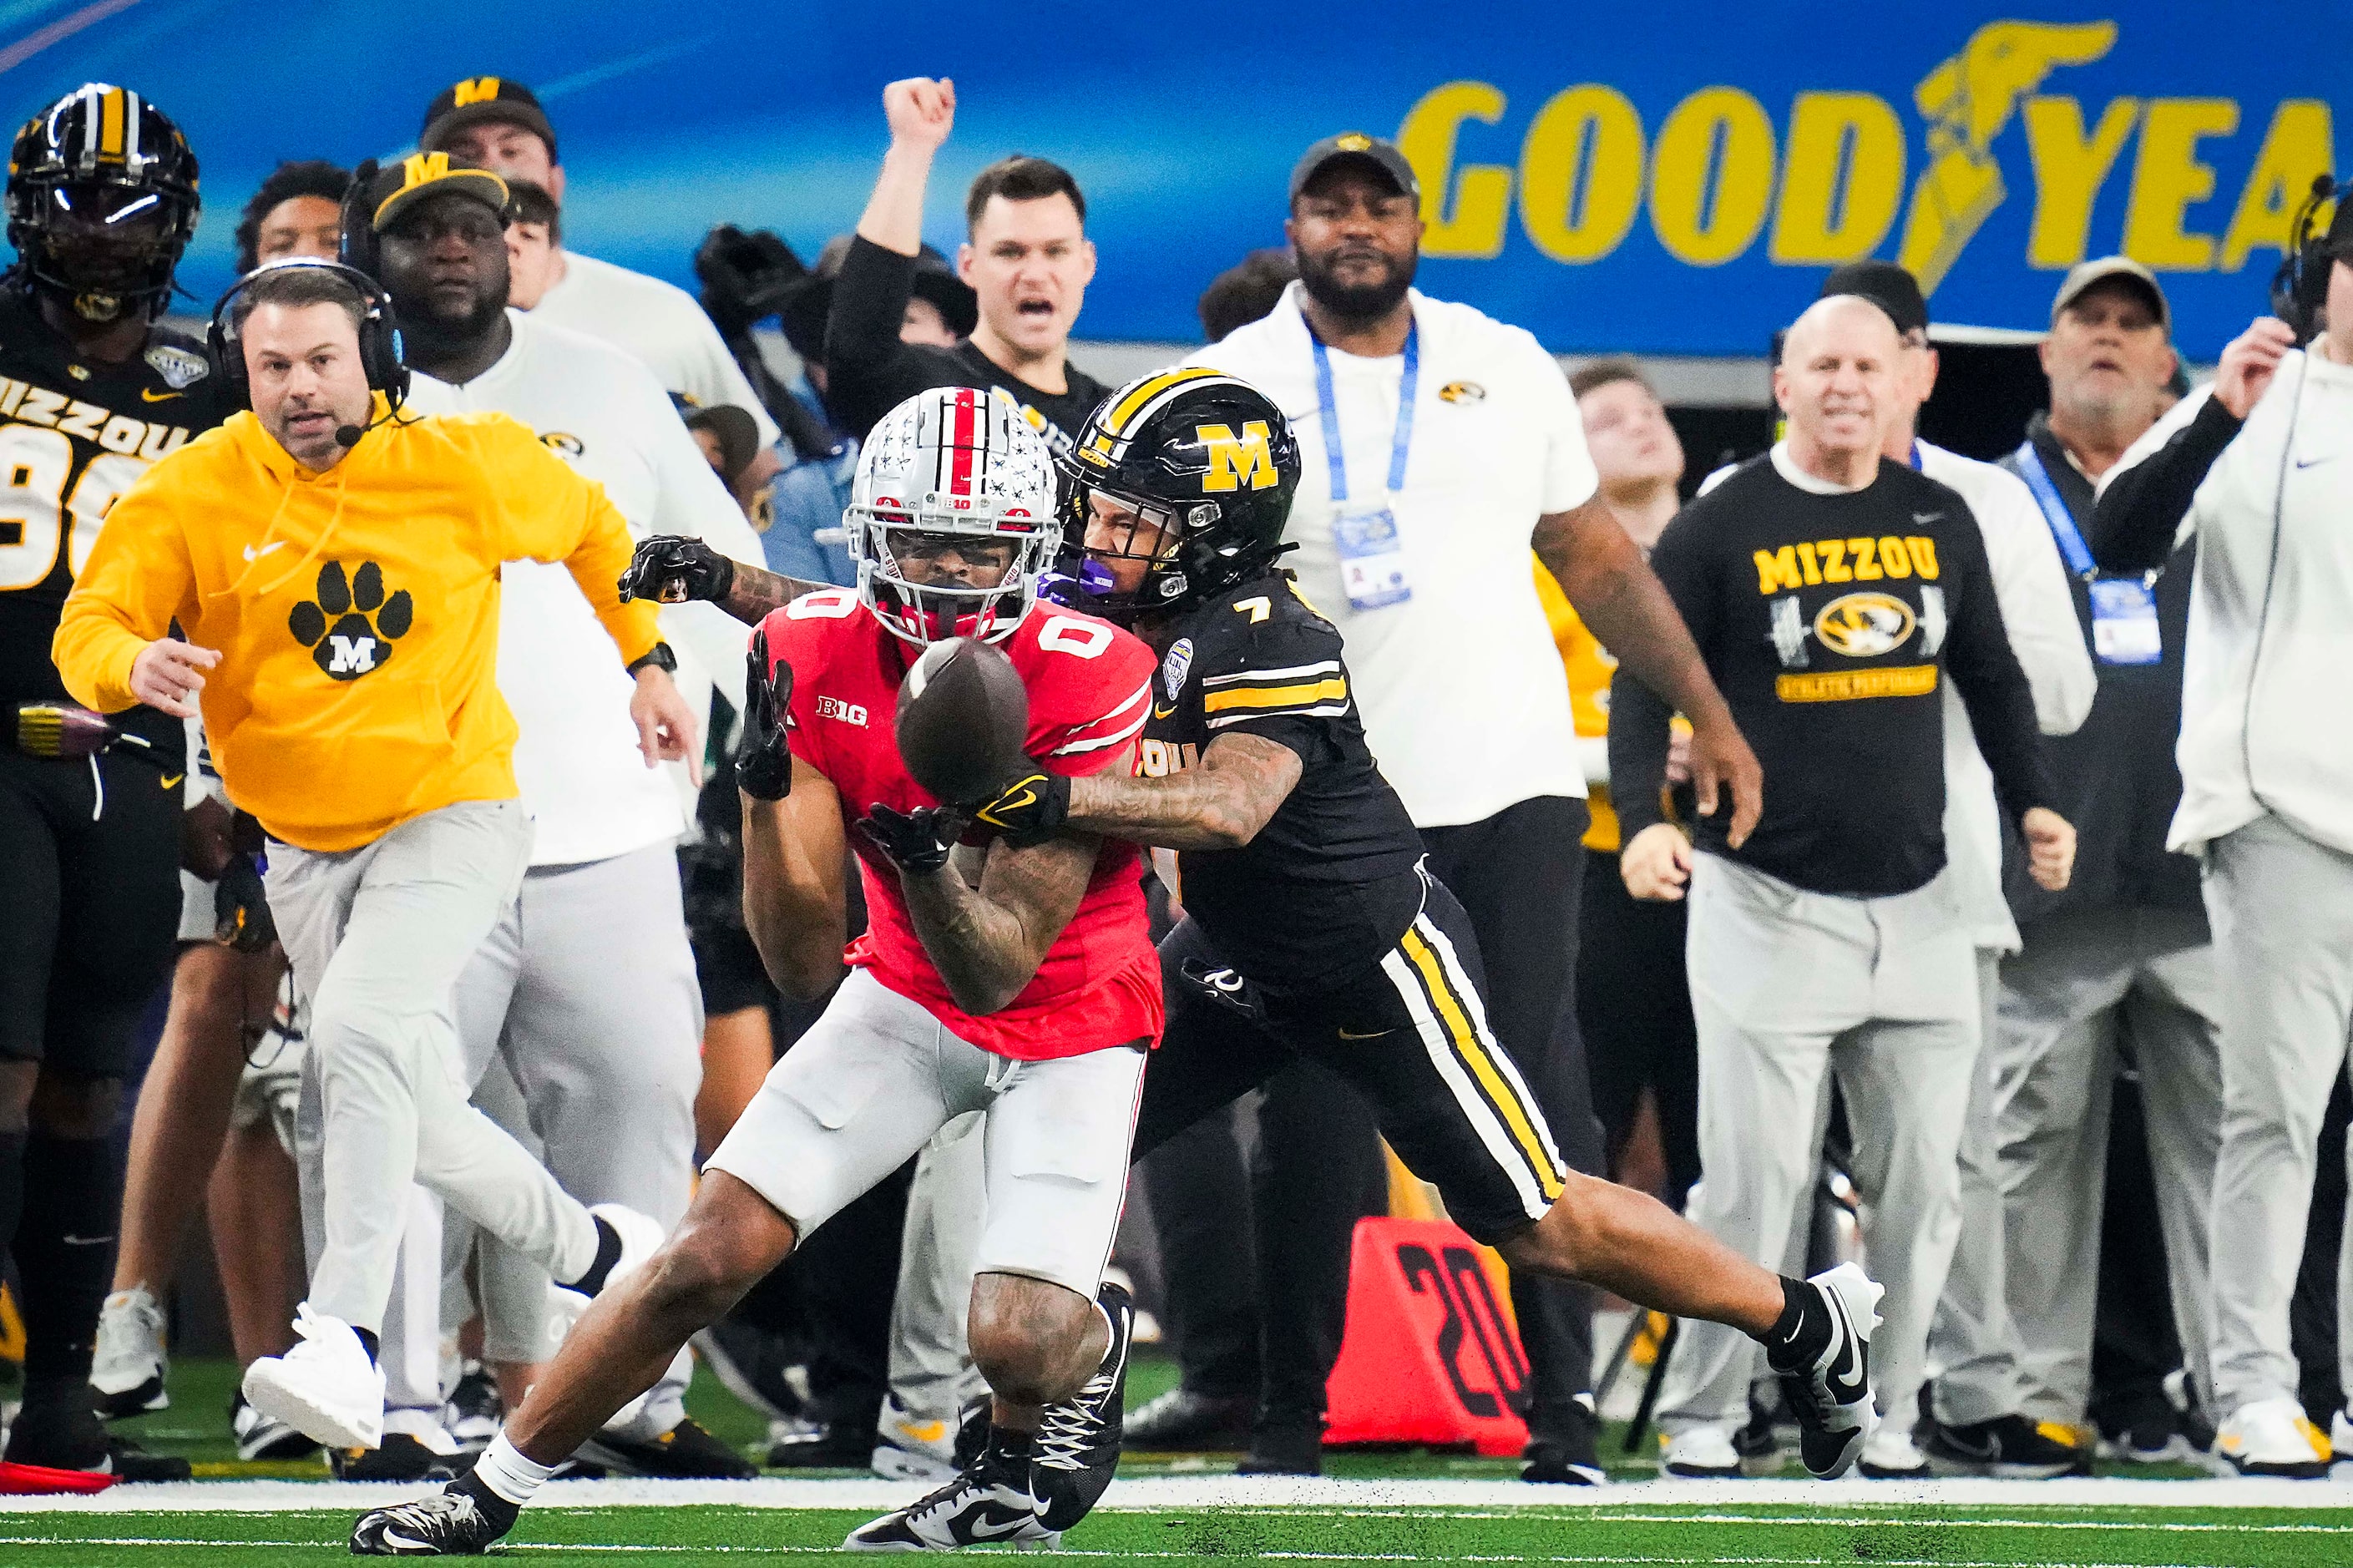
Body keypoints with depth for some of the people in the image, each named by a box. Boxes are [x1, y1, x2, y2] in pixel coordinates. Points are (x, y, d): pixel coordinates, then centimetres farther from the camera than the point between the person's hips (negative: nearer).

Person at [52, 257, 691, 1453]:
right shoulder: (191, 495, -8)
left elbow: (590, 528, 12)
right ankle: (592, 1254, 39)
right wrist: (136, 662, -37)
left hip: (452, 821, -4)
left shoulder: (465, 466, -8)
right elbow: (88, 626, -15)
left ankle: (345, 1342, -35)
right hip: (308, 850, 4)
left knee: (361, 1029, -29)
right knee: (421, 1126, 11)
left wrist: (647, 660, 18)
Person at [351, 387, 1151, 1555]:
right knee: (711, 1255, -8)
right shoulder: (816, 654, -16)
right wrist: (766, 789, -31)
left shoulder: (1083, 679, -27)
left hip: (1068, 1016, -3)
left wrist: (927, 865, -45)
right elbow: (804, 963, -16)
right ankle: (490, 1489, 8)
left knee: (1019, 1341, -19)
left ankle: (1095, 1339, 19)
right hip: (909, 992, 3)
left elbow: (997, 973, -25)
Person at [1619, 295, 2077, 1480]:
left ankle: (1886, 1422, 13)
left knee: (1921, 1181, 4)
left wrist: (2031, 802, 9)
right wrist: (1643, 818, -21)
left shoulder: (1940, 521, 10)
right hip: (1765, 903, -5)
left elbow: (1991, 679, 21)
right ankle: (1701, 1420, 1)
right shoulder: (1719, 528, -3)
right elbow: (1644, 684, -5)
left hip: (1918, 905, 5)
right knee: (1752, 1182, -8)